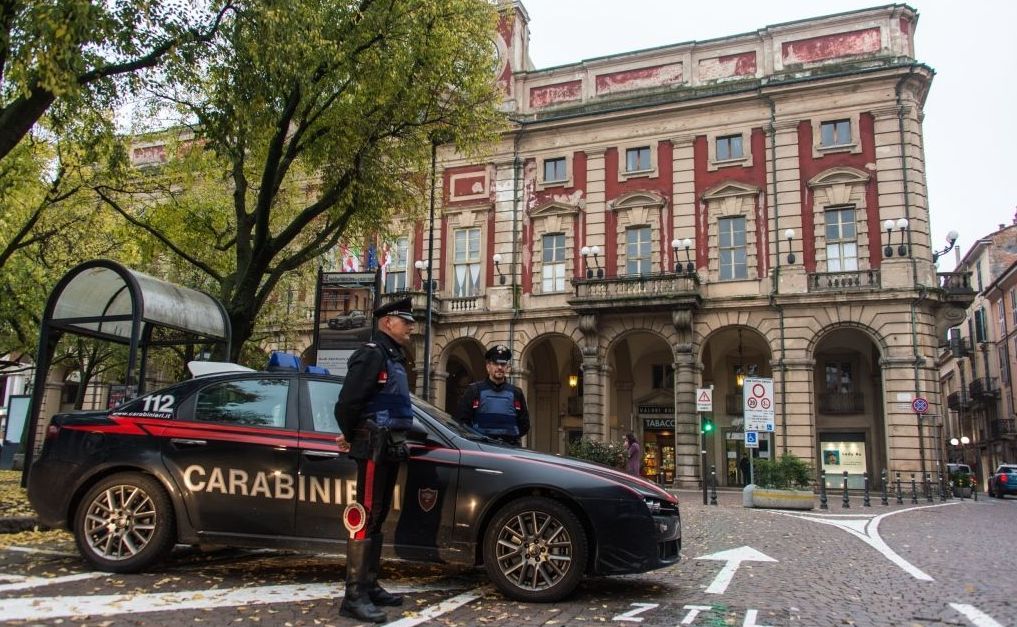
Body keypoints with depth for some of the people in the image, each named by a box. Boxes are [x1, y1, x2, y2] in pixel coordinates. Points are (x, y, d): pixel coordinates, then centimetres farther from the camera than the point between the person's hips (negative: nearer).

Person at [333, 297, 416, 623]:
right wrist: (352, 437, -5)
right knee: (365, 518, -8)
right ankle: (354, 596, -4)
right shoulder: (372, 354, -12)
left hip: (390, 448, 10)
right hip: (374, 448, -10)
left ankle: (369, 586, 23)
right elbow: (347, 403, -19)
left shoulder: (394, 358, 18)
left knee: (378, 518, 14)